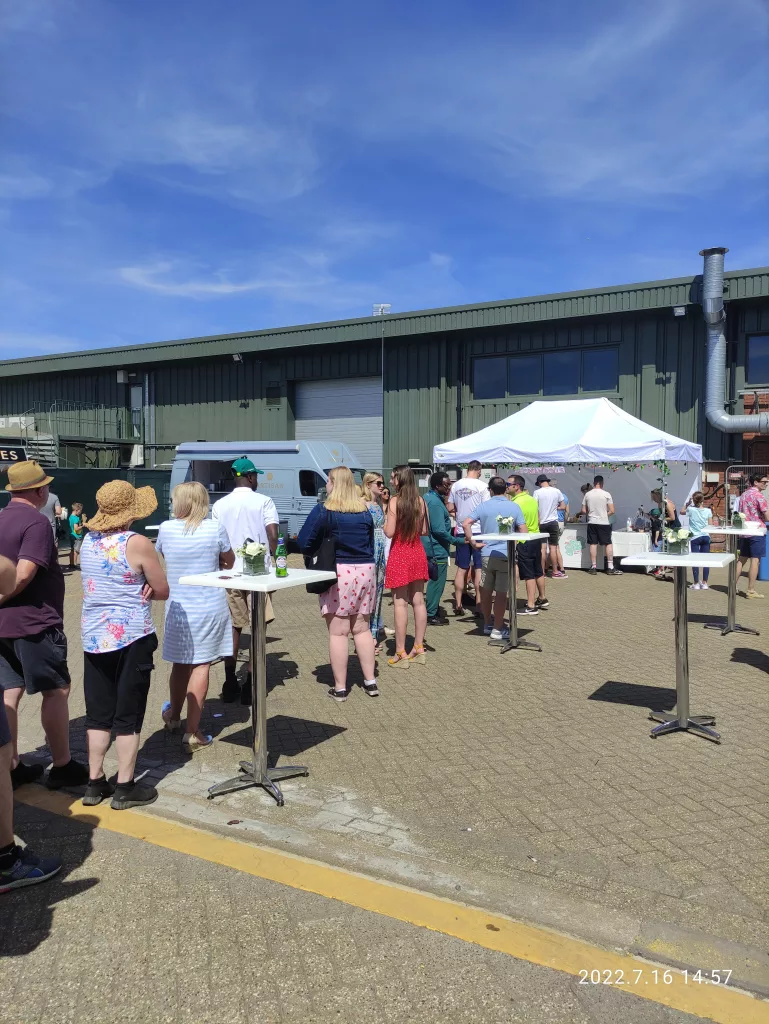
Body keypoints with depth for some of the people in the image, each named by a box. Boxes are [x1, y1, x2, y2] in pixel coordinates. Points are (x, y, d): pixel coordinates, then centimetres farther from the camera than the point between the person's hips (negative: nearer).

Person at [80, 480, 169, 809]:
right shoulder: (137, 543, -15)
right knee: (128, 715, 4)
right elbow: (163, 591, -9)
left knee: (98, 713, 14)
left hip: (94, 637, 6)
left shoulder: (87, 541, 5)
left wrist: (133, 589, 1)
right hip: (131, 637, -6)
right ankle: (125, 788, 13)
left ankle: (95, 783, 22)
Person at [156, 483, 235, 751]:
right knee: (201, 665, 3)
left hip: (177, 606, 3)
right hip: (210, 606, -2)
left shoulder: (166, 529, -5)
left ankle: (173, 716, 40)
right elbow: (229, 562, 4)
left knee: (180, 664, 19)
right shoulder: (215, 528, -9)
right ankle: (192, 733, 5)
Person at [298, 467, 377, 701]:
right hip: (366, 571, 5)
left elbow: (304, 543, -10)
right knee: (362, 628, 15)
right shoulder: (365, 511, 7)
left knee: (338, 631, 2)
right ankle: (370, 681, 20)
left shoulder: (323, 511, -9)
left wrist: (314, 554, 9)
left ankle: (340, 687, 8)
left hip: (337, 572, -5)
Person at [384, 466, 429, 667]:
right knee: (418, 601, 10)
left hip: (400, 555, -6)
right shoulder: (421, 501, 3)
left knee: (400, 603, -2)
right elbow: (424, 531, 8)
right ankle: (419, 648, 19)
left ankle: (400, 653, 2)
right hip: (418, 553, 6)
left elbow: (389, 532, -15)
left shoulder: (395, 501, -13)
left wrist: (385, 521, 4)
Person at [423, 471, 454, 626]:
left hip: (432, 547, 10)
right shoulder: (435, 502, -21)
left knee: (436, 580, 19)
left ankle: (433, 609, 30)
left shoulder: (428, 497, 10)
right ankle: (431, 615, 5)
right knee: (437, 581, -2)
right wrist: (455, 540, -16)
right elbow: (439, 530, -23)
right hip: (437, 548, -10)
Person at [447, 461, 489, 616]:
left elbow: (449, 508, 5)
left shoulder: (455, 485, 3)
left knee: (461, 569, 9)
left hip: (461, 531, 3)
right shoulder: (481, 486, -8)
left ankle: (458, 604, 11)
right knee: (479, 569, 4)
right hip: (478, 530, -3)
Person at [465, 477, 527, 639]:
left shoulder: (484, 506, 0)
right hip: (506, 554, -2)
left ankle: (488, 624, 29)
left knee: (486, 591, 15)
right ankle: (497, 629, 8)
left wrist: (474, 542, -1)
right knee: (501, 593, 3)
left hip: (487, 554, 2)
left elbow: (466, 524, -10)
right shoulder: (514, 507, -3)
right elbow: (524, 531, -5)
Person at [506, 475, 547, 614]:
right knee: (538, 572, 19)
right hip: (536, 538, 8)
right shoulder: (532, 499, 7)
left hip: (524, 542, -8)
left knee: (529, 575, -4)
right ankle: (543, 599, 32)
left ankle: (531, 606, 0)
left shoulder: (516, 503, -18)